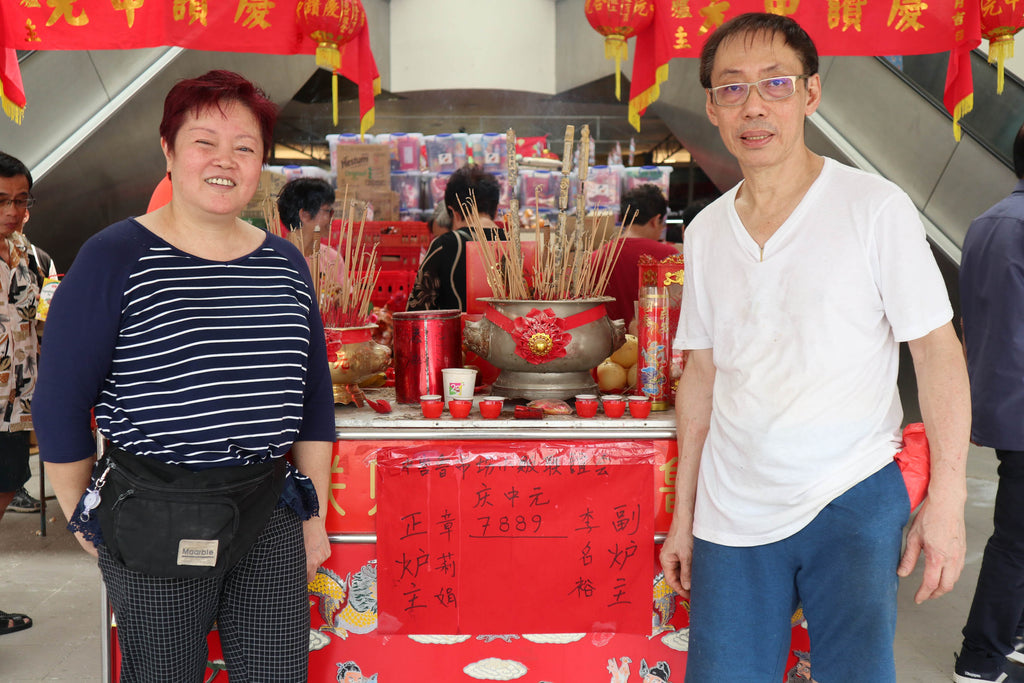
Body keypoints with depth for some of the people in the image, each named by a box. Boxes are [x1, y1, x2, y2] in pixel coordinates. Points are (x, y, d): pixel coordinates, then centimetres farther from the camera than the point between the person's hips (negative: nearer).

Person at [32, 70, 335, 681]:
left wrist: (315, 516, 12)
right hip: (152, 526, -3)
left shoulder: (286, 264, 6)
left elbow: (315, 399, 12)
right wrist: (83, 517, 3)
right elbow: (60, 403, -4)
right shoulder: (114, 260, -8)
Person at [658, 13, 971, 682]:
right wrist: (683, 514, 13)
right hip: (731, 517, 4)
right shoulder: (705, 232, 7)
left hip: (853, 500, -3)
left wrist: (947, 495, -12)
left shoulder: (875, 207, -6)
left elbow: (937, 350, -5)